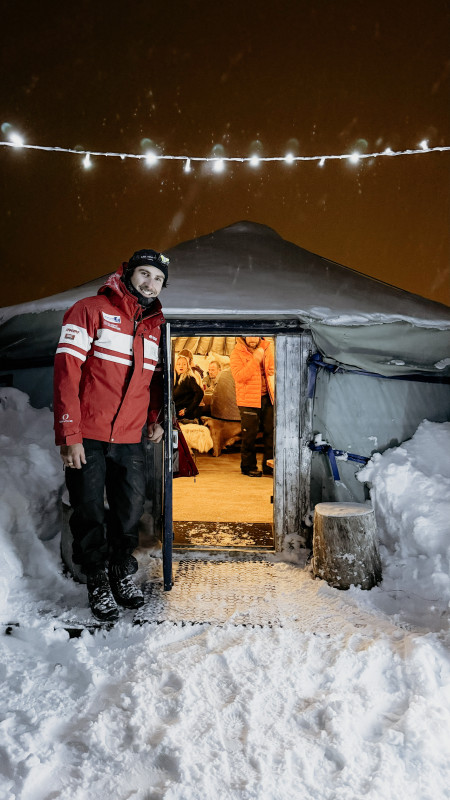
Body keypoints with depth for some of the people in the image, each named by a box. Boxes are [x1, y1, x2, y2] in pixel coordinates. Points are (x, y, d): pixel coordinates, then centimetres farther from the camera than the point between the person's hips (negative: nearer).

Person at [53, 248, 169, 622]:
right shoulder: (90, 311, -6)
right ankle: (98, 582, 24)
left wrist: (155, 419, 12)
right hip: (87, 438, -4)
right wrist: (69, 436, -16)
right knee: (91, 516, 4)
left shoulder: (154, 325, 12)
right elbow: (66, 371, -12)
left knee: (131, 511, 8)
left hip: (130, 440, 5)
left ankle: (123, 573, 31)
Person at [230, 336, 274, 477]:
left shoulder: (267, 347, 7)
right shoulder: (237, 353, -7)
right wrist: (255, 360, -26)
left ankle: (269, 466, 19)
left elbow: (273, 364, 25)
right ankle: (248, 467, 15)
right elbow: (238, 376, -21)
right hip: (248, 399, -5)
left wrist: (273, 370, 2)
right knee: (249, 435, 0)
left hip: (267, 397, 5)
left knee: (271, 431, 7)